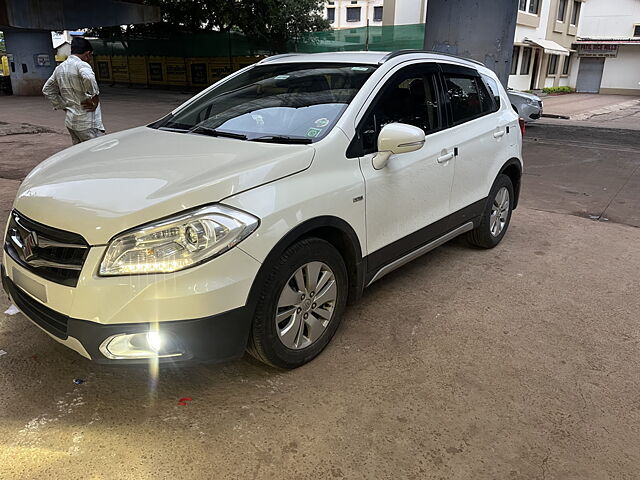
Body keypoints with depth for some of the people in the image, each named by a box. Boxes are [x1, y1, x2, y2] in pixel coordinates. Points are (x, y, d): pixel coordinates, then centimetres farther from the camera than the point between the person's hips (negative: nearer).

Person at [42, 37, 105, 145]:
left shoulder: (59, 68, 15)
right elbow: (88, 78, -36)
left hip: (70, 120, 9)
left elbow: (47, 90, 23)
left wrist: (63, 106, 19)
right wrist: (95, 98, -22)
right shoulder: (82, 65, -13)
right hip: (87, 123, -9)